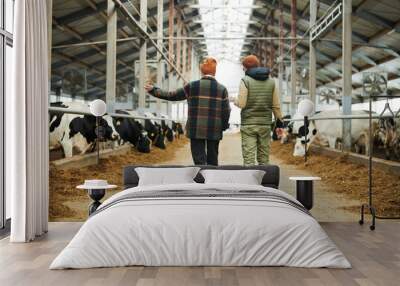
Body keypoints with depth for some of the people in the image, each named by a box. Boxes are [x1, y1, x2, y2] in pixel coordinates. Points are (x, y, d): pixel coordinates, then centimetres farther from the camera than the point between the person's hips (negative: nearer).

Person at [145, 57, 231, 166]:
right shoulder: (222, 89, 0)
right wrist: (224, 126, 15)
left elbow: (172, 95, 6)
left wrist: (153, 90, 19)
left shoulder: (192, 86, -2)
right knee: (213, 160, 14)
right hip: (214, 131, 1)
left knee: (199, 159, 2)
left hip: (196, 130, -1)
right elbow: (226, 111, -1)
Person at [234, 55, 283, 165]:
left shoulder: (245, 81, -6)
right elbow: (276, 106, 5)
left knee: (248, 158, -4)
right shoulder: (271, 82, 7)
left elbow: (241, 104, -12)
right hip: (265, 124, 4)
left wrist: (236, 101, 9)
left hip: (248, 124, -4)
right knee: (264, 158, 9)